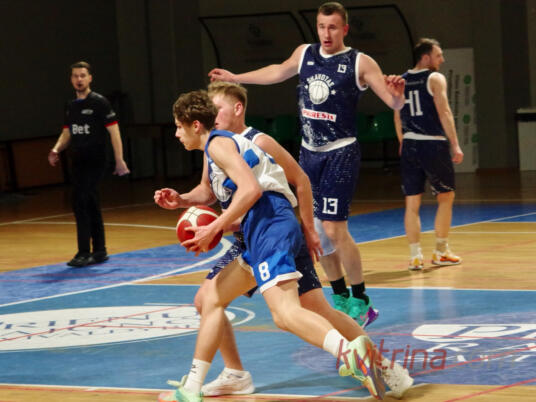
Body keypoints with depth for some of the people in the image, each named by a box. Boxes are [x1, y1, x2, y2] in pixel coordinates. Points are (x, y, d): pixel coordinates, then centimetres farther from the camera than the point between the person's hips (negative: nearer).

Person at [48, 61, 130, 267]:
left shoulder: (99, 102, -7)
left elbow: (113, 130, -9)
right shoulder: (70, 106, 13)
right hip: (78, 162, 7)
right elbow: (67, 133, 20)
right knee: (90, 205, 11)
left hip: (95, 162, -7)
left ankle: (84, 253, -15)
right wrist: (56, 149, 0)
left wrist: (119, 160, -14)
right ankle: (99, 251, 19)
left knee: (80, 202, -16)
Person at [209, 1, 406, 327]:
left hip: (341, 154, -6)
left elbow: (395, 103, -14)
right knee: (316, 229, 8)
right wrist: (235, 78, 35)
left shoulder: (360, 63, -9)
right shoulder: (305, 54, 7)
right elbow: (277, 72, 27)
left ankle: (361, 302, -2)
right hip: (309, 153, 6)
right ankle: (341, 298, 22)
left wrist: (396, 94, -38)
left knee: (334, 229, -14)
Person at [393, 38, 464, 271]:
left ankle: (415, 256, 2)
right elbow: (444, 112, -13)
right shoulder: (435, 79, -5)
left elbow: (398, 116, 13)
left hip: (410, 145, 5)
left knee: (412, 202, 5)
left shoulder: (402, 81, 12)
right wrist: (455, 145, -12)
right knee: (445, 197, 10)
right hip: (433, 144, -5)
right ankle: (441, 252, 13)